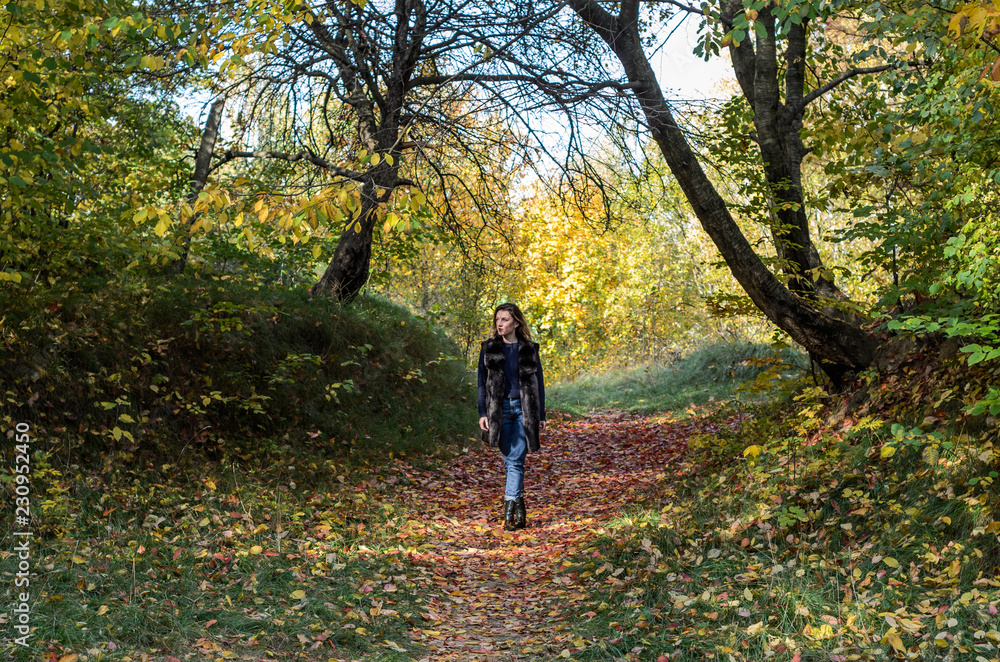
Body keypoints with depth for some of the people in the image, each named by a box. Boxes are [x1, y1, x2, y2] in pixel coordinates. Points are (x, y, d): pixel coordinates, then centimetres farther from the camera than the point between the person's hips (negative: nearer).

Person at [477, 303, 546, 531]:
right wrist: (482, 413, -1)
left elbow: (538, 383, 8)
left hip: (524, 409, -1)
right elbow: (482, 382, 7)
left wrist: (541, 415, 5)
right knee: (509, 460, 4)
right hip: (499, 409, 1)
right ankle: (519, 508, 14)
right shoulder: (488, 349, 6)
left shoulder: (529, 349, 4)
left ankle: (509, 510, -5)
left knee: (516, 460, -8)